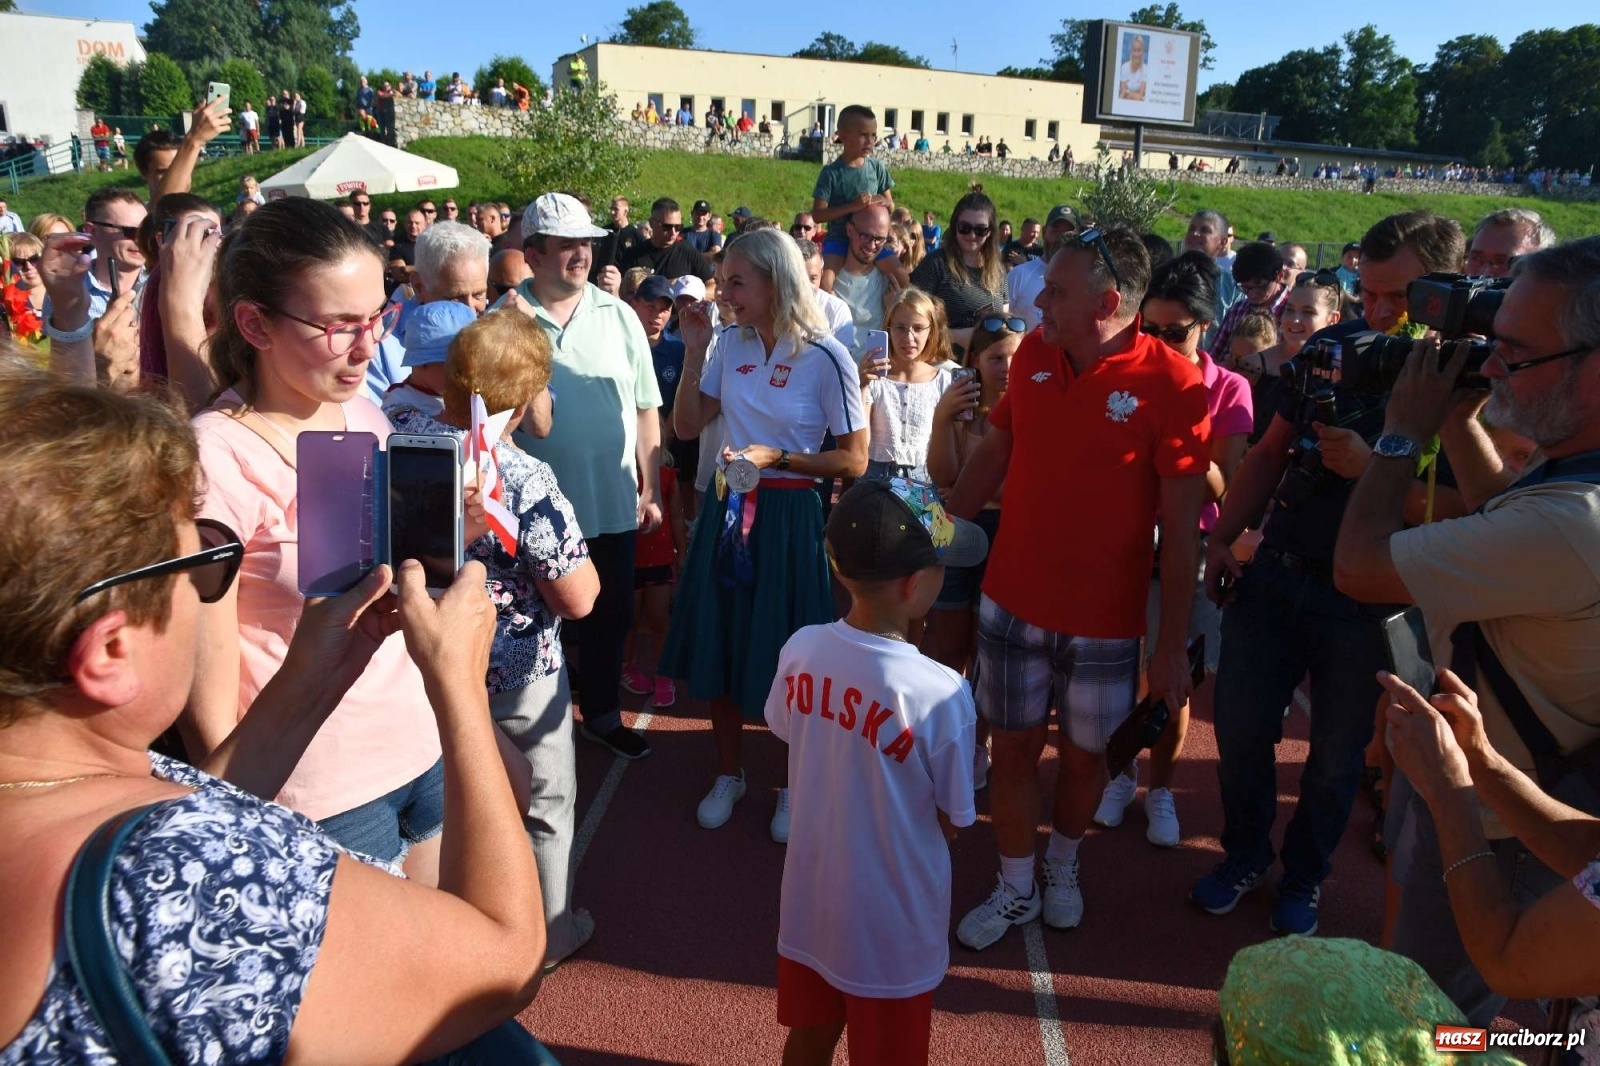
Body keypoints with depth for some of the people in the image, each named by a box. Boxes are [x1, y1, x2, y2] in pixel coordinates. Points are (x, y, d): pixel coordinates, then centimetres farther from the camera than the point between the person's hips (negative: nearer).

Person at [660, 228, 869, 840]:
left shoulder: (825, 358, -12)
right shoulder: (732, 344, 2)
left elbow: (854, 462, -10)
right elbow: (686, 426, 5)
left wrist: (775, 456, -17)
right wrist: (695, 351, -3)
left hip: (789, 515, -5)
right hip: (727, 508, 5)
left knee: (787, 654, 6)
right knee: (720, 643, 13)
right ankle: (728, 773, 35)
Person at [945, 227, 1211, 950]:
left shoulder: (1172, 384, -15)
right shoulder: (1032, 355, -2)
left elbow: (1181, 526, -13)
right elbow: (992, 456, 10)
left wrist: (1173, 643, -12)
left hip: (1105, 617, -3)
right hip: (1011, 599, 3)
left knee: (1084, 752, 15)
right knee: (1013, 745, 12)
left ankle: (1063, 866, 44)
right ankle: (1015, 888, 33)